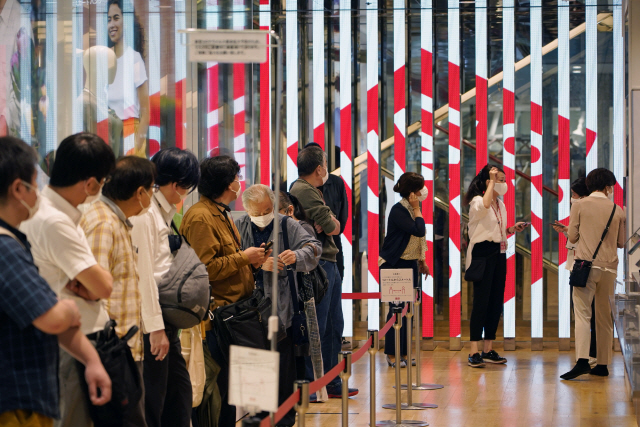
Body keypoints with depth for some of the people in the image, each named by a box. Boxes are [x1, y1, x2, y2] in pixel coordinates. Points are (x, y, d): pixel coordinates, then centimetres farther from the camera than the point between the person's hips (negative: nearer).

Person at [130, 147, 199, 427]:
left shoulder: (164, 212, 16)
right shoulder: (144, 213, -15)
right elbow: (144, 273, -19)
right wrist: (155, 327, -20)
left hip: (166, 319, 10)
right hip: (150, 321, -10)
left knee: (179, 395, 12)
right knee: (152, 403, -2)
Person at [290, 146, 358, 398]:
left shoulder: (313, 191, 19)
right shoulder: (303, 190, -13)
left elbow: (336, 227, 12)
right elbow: (330, 227, -16)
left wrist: (328, 224, -9)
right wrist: (330, 224, 5)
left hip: (329, 264, 11)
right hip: (317, 264, -11)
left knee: (334, 327, 14)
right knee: (317, 328, -7)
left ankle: (332, 384, 22)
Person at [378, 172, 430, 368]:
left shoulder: (413, 209, 9)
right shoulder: (398, 210, -17)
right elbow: (418, 230, -26)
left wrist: (421, 261, 17)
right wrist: (417, 209, -17)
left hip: (411, 265, 8)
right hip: (394, 265, -8)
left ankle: (403, 352, 13)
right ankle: (391, 354, 2)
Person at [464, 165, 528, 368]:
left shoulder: (500, 204, 16)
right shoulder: (477, 201, -8)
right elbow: (484, 206, -35)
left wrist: (511, 230, 7)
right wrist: (492, 181, -25)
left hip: (499, 254, 8)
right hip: (482, 254, -8)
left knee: (496, 302, 8)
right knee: (481, 301, -10)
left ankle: (489, 349, 15)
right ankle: (474, 352, -9)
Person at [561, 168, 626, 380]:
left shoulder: (579, 205, 0)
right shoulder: (617, 210, 6)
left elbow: (572, 237, 2)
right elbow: (622, 242, 11)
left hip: (587, 266, -2)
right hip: (609, 267, 2)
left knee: (582, 314, -7)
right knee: (605, 317, 10)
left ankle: (582, 361, -22)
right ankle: (603, 364, 12)